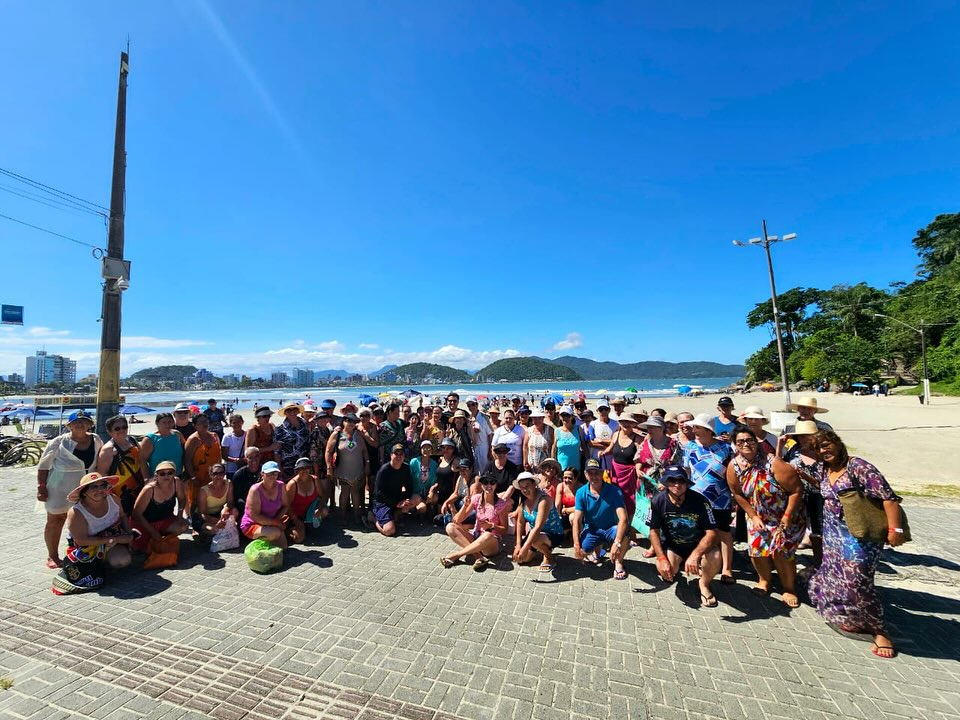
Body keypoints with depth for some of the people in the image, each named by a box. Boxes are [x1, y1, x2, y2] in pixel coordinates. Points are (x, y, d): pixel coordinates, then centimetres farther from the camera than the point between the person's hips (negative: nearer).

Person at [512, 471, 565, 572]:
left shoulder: (543, 499, -29)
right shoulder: (523, 500, -7)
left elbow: (538, 527, -36)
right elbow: (520, 522, 0)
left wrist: (525, 548, -38)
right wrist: (518, 545, -7)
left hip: (554, 534, -7)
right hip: (534, 532, 7)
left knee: (535, 540, -37)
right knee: (520, 558, -4)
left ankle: (548, 557, -3)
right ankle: (543, 548, 23)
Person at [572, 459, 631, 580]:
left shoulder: (614, 491, -18)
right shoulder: (581, 493, -11)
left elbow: (623, 519, -29)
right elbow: (577, 521, -14)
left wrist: (617, 543, -42)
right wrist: (576, 545, -26)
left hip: (611, 529, -2)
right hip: (591, 530, 2)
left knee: (623, 535, -35)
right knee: (582, 551, -25)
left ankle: (618, 562, -1)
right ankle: (598, 548, 16)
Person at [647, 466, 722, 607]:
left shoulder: (700, 500, -23)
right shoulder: (658, 501, -20)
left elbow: (711, 532, -22)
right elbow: (654, 531, -10)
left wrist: (695, 555, -35)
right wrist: (662, 558, -22)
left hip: (698, 544, 0)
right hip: (671, 545, 1)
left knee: (715, 558, -31)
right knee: (664, 569, -26)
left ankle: (704, 583, 5)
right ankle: (676, 565, 16)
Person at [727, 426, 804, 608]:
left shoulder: (773, 463, -27)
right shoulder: (734, 466, -14)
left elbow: (797, 490, -21)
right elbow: (737, 493, -1)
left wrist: (787, 518, -17)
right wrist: (753, 516, -3)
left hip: (787, 515, -3)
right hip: (758, 516, 4)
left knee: (780, 551, -7)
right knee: (756, 547, -3)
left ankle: (789, 588, 19)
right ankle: (764, 580, 25)